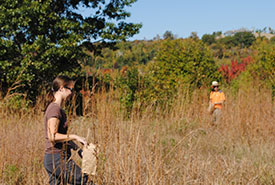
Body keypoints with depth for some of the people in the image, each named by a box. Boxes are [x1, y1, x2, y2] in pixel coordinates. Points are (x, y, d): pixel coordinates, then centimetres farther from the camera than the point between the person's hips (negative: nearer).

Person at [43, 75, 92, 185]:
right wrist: (74, 137, -18)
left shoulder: (58, 108, 17)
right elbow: (53, 137, -22)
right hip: (57, 159, -10)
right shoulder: (55, 108, -13)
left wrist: (78, 149, 18)